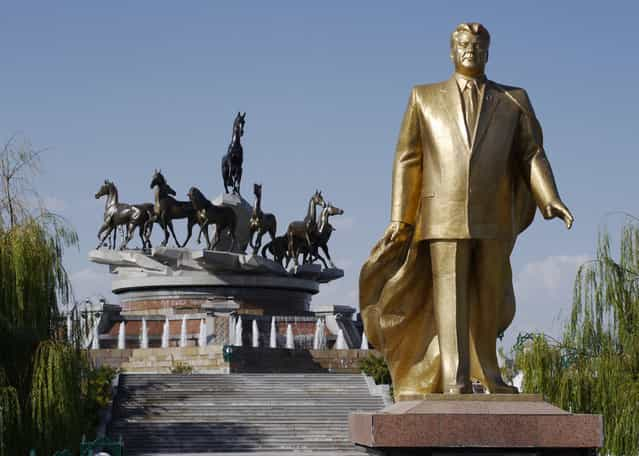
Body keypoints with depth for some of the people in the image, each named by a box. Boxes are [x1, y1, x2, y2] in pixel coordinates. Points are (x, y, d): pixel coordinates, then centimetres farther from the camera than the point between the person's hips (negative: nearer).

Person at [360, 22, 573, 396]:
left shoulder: (514, 100, 13)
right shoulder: (425, 97, 11)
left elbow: (533, 155, 7)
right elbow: (408, 160, 8)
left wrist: (550, 200, -10)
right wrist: (400, 220, 1)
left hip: (494, 217, 2)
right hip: (445, 215, -2)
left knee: (490, 296, 6)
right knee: (450, 294, -9)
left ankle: (487, 371, 22)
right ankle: (455, 381, -14)